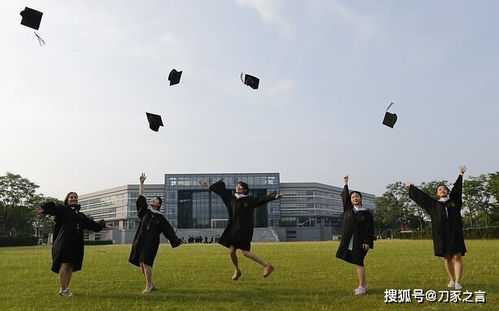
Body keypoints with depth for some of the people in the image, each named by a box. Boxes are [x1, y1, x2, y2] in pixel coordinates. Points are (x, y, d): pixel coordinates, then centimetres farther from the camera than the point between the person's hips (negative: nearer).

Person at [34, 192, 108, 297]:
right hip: (65, 241, -6)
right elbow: (53, 209, -20)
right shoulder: (63, 209, 1)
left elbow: (90, 223, 31)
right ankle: (62, 290, 0)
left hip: (76, 243, 6)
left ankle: (66, 288, 16)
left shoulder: (80, 215, 20)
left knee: (71, 265, 8)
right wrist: (43, 209, -40)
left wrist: (101, 225, 39)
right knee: (65, 264, -7)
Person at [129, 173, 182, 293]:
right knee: (141, 263, 6)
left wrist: (177, 240, -6)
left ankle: (148, 286, -1)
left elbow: (168, 229, 2)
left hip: (151, 242, -5)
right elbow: (141, 197, 12)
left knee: (146, 262, -13)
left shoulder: (160, 217, 5)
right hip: (140, 241, 5)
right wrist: (141, 183, 9)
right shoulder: (145, 211, 15)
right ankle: (150, 284, 20)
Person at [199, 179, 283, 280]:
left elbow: (261, 200, -17)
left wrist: (274, 197, -31)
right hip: (234, 228, 6)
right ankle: (237, 270, 29)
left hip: (245, 229, -6)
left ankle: (267, 265, -4)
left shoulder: (249, 200, -5)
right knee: (231, 251, 4)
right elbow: (221, 190, 20)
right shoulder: (231, 197, 9)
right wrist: (208, 185, 28)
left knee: (245, 252, -14)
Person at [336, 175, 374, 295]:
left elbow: (369, 228, -6)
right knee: (357, 263, 10)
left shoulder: (366, 213, -2)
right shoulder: (348, 209, 9)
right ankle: (364, 285, 20)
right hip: (350, 241, 5)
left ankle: (362, 287, -1)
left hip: (360, 241, -5)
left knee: (359, 262, -6)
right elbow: (344, 196, 10)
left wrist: (367, 242, -14)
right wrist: (346, 184, 6)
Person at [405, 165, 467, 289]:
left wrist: (461, 174, 20)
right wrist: (411, 187, 26)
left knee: (457, 257, -7)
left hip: (455, 233, -1)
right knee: (447, 257, 6)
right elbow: (421, 196, 20)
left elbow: (457, 187, 18)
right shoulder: (434, 204, 13)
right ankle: (451, 280, 17)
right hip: (441, 234, 1)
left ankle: (457, 282, -10)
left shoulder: (454, 200, 14)